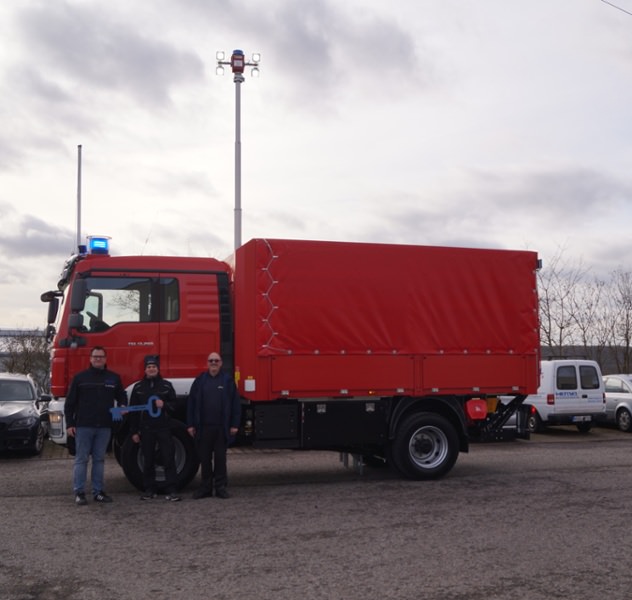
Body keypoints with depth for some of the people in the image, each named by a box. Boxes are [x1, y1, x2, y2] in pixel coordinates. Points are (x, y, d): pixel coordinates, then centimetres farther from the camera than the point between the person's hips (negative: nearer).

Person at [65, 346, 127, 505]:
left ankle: (98, 491, 14)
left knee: (99, 459, 9)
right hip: (83, 426, -2)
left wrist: (122, 406, -3)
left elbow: (121, 396, 20)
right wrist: (69, 424, -2)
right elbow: (70, 402, 3)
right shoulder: (80, 378, 3)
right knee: (81, 459, 0)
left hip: (104, 427, 3)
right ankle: (79, 492, 5)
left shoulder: (114, 378, 10)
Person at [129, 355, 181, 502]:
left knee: (169, 459, -5)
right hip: (146, 430, 1)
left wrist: (164, 405, -14)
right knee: (148, 461, 6)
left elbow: (174, 405, 8)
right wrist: (134, 432, 3)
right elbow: (133, 411, 7)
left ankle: (170, 491, -3)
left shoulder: (166, 385, 5)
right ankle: (150, 490, 17)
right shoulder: (138, 388, 7)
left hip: (164, 428, -1)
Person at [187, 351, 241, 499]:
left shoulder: (228, 380, 3)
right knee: (205, 458, 7)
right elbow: (191, 403, 6)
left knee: (220, 458, 6)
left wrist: (234, 424, -3)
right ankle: (206, 487, 16)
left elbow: (235, 403, 1)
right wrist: (190, 424, 1)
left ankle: (221, 487, 13)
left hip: (221, 427, -1)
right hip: (203, 427, 1)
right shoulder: (200, 380, 6)